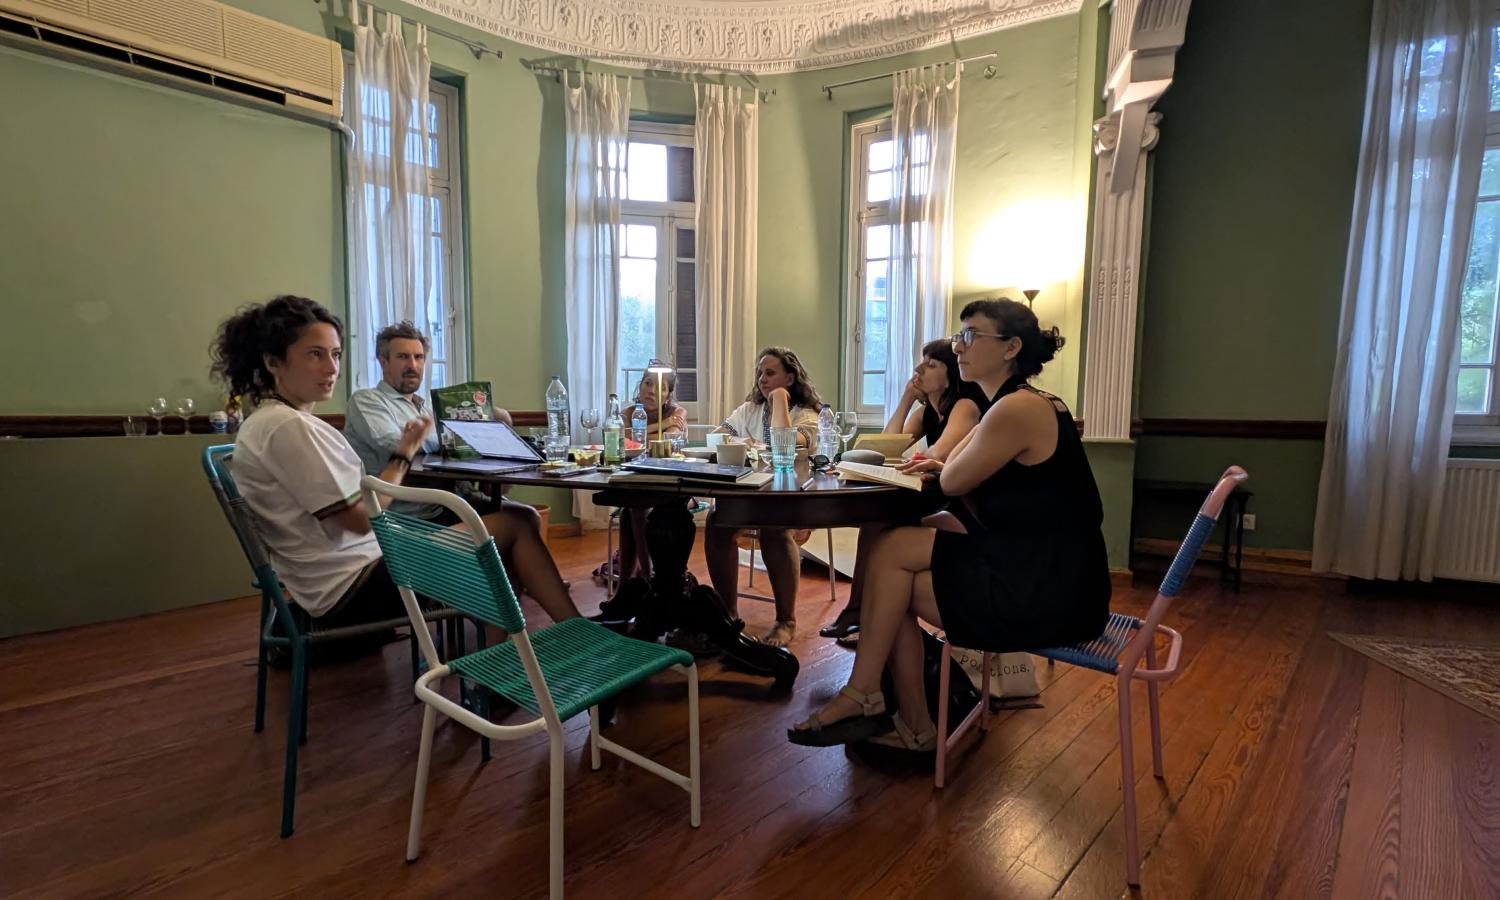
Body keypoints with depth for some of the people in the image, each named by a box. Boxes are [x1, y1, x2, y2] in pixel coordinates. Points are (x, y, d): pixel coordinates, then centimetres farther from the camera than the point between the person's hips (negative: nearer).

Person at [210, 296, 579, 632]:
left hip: (347, 579, 10)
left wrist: (400, 452, 5)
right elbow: (361, 518, -18)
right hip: (355, 587, -10)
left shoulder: (268, 422, 14)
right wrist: (403, 455, -6)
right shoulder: (287, 427, -18)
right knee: (515, 526, -7)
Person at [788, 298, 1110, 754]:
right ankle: (913, 726, 9)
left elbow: (952, 482, -9)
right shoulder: (1037, 403, 14)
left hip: (1045, 594, -10)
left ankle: (863, 696, 7)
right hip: (1049, 573, 10)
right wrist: (950, 465, 1)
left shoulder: (1018, 409, -18)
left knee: (891, 550, -7)